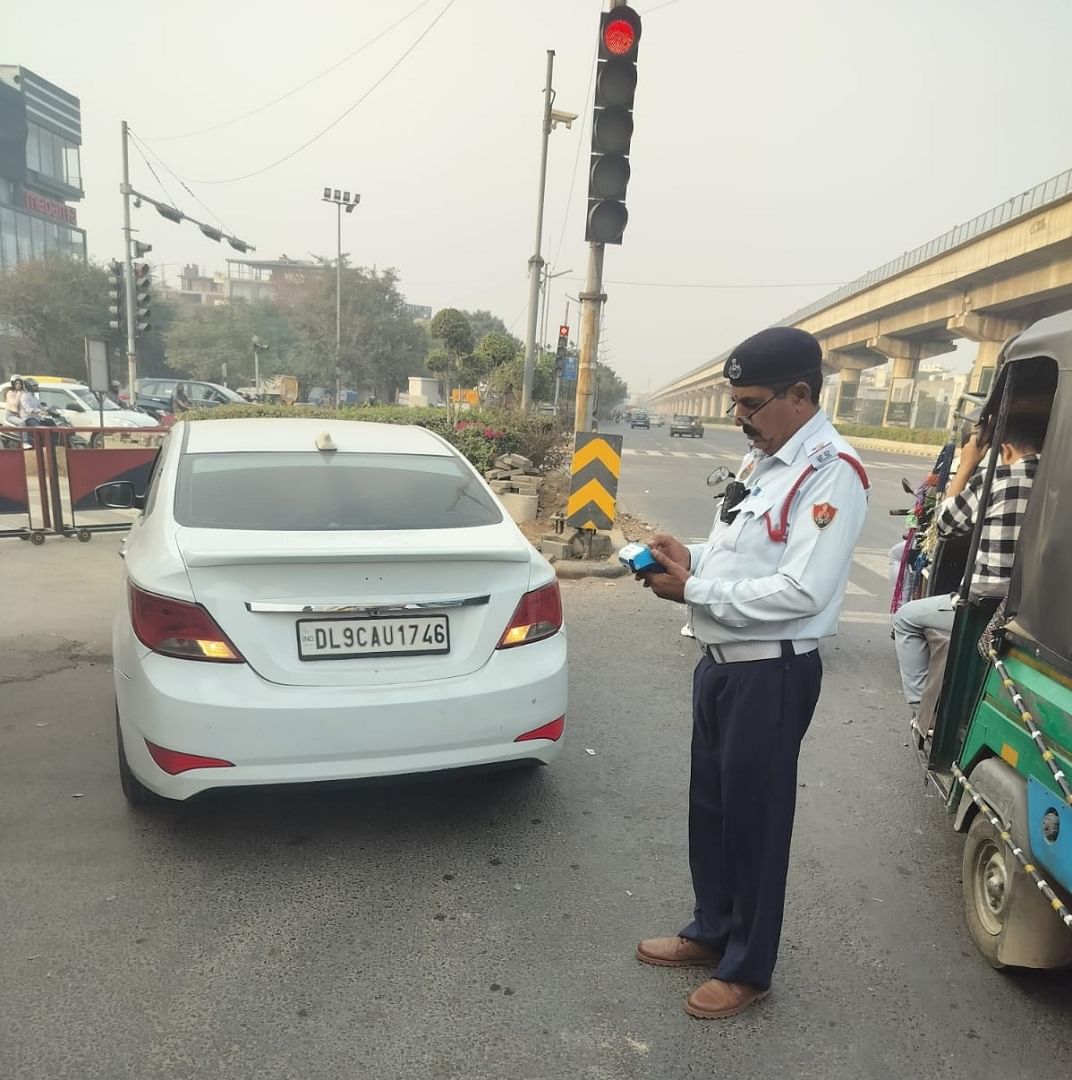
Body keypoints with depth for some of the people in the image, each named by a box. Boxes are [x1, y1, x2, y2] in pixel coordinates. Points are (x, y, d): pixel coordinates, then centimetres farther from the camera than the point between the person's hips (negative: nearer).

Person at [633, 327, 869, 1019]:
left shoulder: (832, 472, -18)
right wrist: (692, 558, -2)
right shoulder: (761, 460, 10)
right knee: (710, 806, 20)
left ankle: (749, 968, 30)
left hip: (773, 673, -9)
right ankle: (712, 931, 41)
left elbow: (802, 591, -25)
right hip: (722, 660, 9)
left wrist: (695, 591, -20)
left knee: (755, 819, 8)